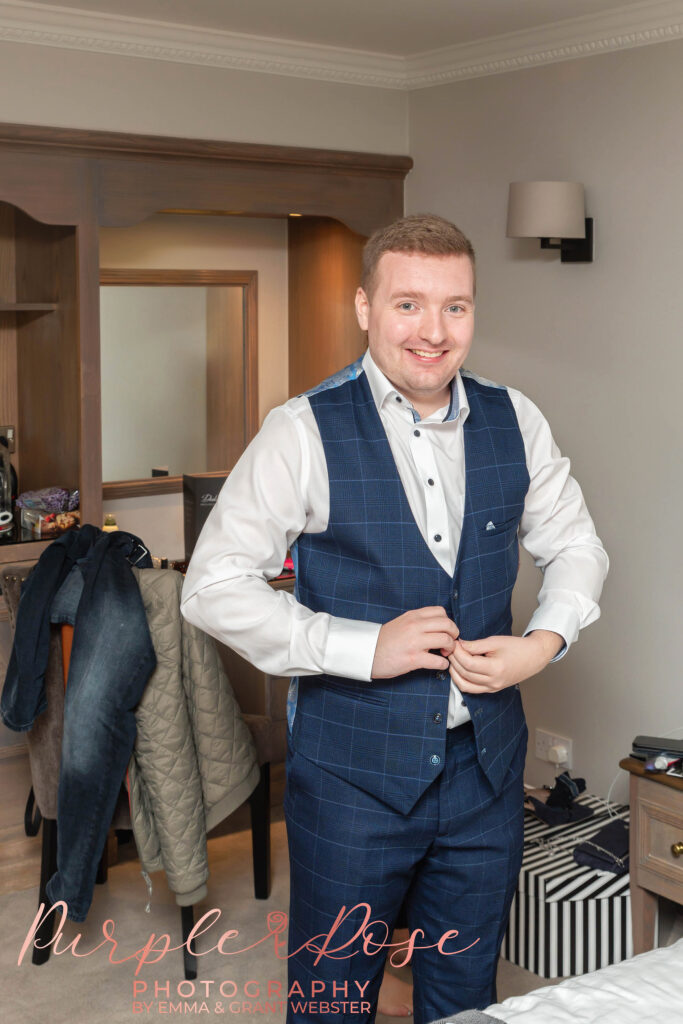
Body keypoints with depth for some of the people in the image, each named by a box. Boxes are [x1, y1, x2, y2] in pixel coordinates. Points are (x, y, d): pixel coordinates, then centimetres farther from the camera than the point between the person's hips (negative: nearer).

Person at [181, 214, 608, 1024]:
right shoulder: (305, 432, -13)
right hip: (352, 768, -4)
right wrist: (364, 647, -21)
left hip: (485, 764, 4)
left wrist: (545, 640, -8)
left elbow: (575, 546, 12)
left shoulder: (514, 422, 0)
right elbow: (212, 588, -14)